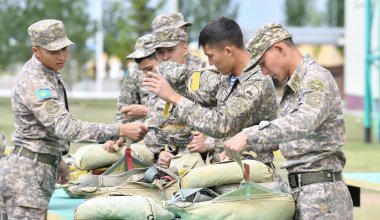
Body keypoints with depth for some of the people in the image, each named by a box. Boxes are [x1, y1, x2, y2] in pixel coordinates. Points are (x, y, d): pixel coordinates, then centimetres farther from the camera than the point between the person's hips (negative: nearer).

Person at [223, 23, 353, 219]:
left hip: (319, 192, -9)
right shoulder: (293, 86, 19)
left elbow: (304, 122, -30)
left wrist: (249, 136, -36)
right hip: (297, 190, 9)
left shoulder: (316, 78, -12)